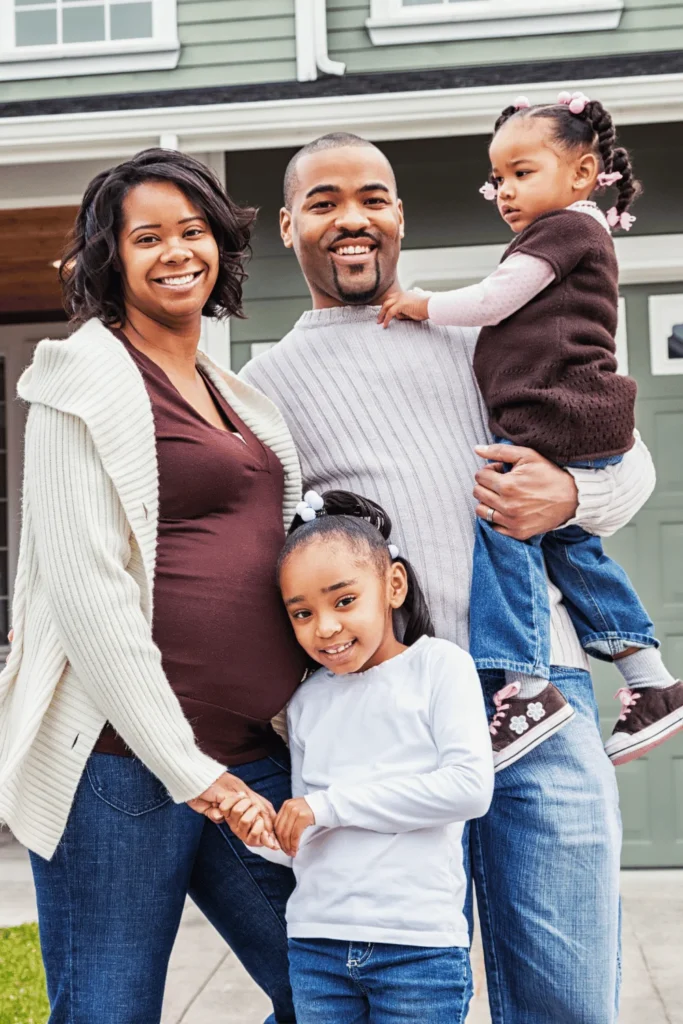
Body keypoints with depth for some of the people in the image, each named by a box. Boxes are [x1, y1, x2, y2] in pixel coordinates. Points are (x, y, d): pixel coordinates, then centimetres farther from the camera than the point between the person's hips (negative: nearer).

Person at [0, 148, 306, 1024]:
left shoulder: (234, 395, 18)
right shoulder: (89, 377, -5)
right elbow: (85, 590, -13)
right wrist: (183, 766, -15)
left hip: (249, 755, 7)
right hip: (123, 756, -7)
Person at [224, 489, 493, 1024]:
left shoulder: (439, 665, -3)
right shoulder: (306, 701, 10)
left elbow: (471, 787, -16)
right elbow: (309, 845, 13)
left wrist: (330, 804, -13)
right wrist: (267, 835, -11)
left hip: (420, 947, -4)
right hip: (316, 944, 4)